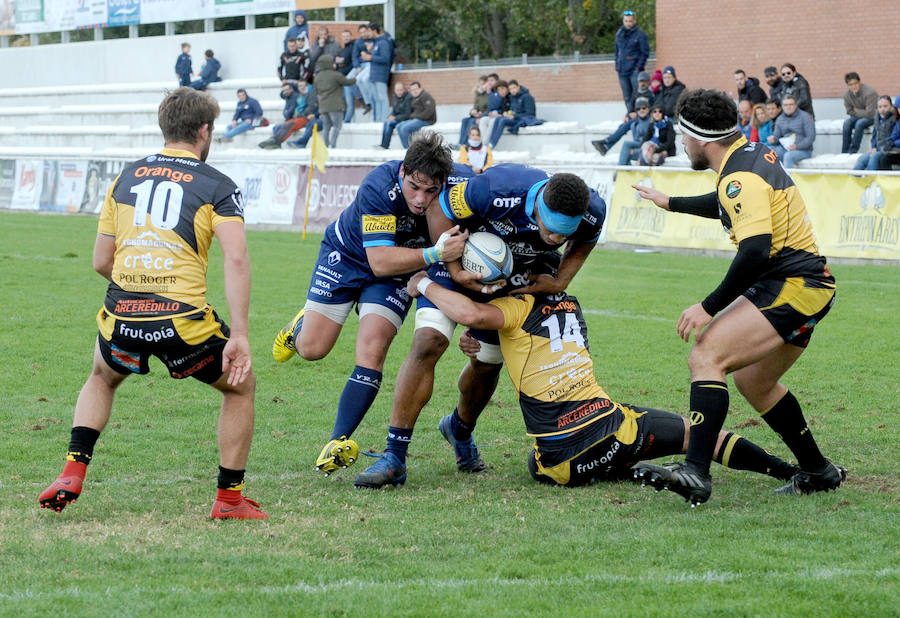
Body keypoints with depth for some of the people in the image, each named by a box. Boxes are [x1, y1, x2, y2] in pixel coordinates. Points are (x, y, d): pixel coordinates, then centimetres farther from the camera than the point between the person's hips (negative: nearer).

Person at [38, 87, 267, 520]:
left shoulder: (126, 178, 17)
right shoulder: (218, 187, 5)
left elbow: (101, 261, 18)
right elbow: (236, 260, -10)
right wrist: (239, 335, -14)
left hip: (121, 319, 4)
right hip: (183, 321, -4)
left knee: (101, 379, 36)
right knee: (241, 386, 22)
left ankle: (72, 472, 18)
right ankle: (229, 499, 19)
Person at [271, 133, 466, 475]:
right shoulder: (379, 186, -37)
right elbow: (379, 260, -41)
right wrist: (434, 254, -52)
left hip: (398, 272, 2)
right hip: (346, 254, -1)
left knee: (371, 351, -17)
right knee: (311, 348, -1)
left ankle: (339, 442, -13)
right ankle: (300, 326, 37)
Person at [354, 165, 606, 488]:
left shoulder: (592, 213, -27)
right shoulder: (496, 189, -41)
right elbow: (439, 210, -22)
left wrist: (560, 282, -13)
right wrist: (455, 271, -25)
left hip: (522, 277, 4)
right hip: (461, 260, -4)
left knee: (489, 362, 11)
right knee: (429, 341, -21)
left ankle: (460, 431, 45)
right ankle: (394, 458, -20)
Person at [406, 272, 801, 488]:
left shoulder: (520, 305, -6)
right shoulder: (569, 302, 17)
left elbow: (471, 313, -26)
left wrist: (424, 284, -10)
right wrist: (485, 348, 17)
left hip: (562, 463, -5)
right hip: (616, 432, 5)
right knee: (698, 430, 24)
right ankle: (787, 471, 8)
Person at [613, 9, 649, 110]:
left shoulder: (640, 34, -4)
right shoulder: (619, 34, 14)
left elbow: (645, 52, -4)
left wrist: (638, 67, -10)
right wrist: (617, 66, 14)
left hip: (635, 71, -6)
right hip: (622, 72, 6)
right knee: (627, 97, 8)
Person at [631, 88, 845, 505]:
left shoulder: (740, 178, -18)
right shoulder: (753, 154, 13)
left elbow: (755, 250, -30)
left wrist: (709, 307, -25)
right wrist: (670, 202, 46)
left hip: (791, 288, -11)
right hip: (809, 286, 11)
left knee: (706, 357, -22)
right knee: (752, 381, 24)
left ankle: (696, 473, -35)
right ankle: (818, 472, 34)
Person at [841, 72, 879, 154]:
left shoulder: (869, 92, -29)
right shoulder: (847, 95, -11)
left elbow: (870, 113, -28)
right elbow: (850, 111, -2)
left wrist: (857, 111, -15)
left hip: (873, 117, -5)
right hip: (859, 116, 5)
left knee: (859, 123, -33)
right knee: (847, 123, -22)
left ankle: (853, 150, -24)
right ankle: (844, 152, -19)